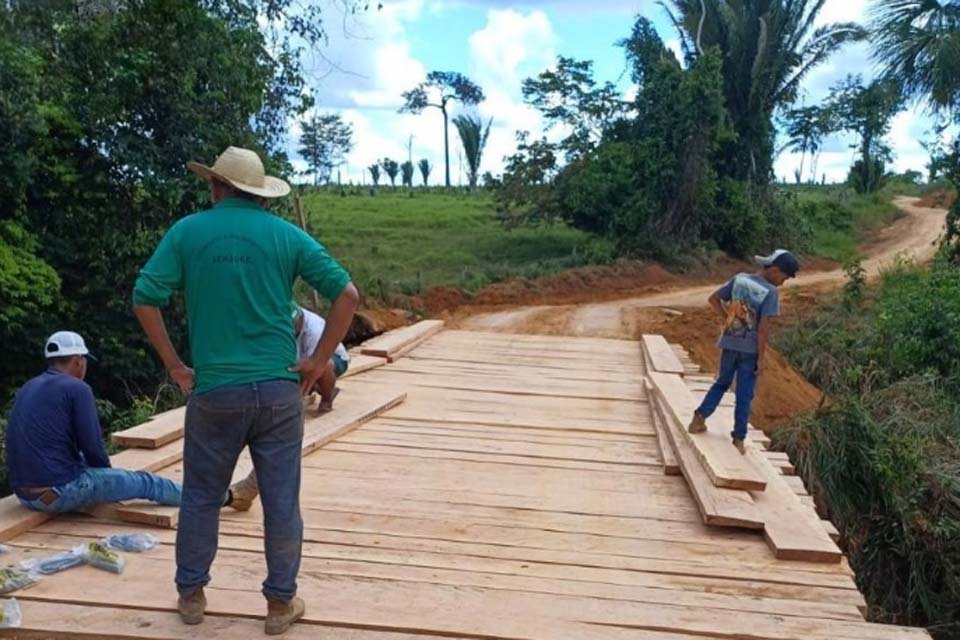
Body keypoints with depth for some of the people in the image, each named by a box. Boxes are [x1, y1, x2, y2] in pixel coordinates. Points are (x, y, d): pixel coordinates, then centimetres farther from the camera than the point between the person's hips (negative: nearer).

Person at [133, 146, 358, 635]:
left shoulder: (187, 232, 2)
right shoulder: (286, 235, 2)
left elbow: (145, 300, -5)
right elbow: (346, 293, -4)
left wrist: (174, 365, 3)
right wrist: (320, 360, 1)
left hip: (213, 390, 0)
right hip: (278, 388, 0)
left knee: (201, 496, 18)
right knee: (281, 500, 9)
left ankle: (191, 594, 30)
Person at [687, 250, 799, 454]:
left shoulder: (739, 278, 1)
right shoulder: (771, 292, -14)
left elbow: (714, 299, 4)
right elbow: (763, 328, -17)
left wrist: (728, 320, 8)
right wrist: (761, 358, -11)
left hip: (729, 344, 5)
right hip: (750, 349, -4)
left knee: (722, 383, 23)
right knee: (744, 395, 5)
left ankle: (699, 418, 14)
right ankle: (739, 440, 13)